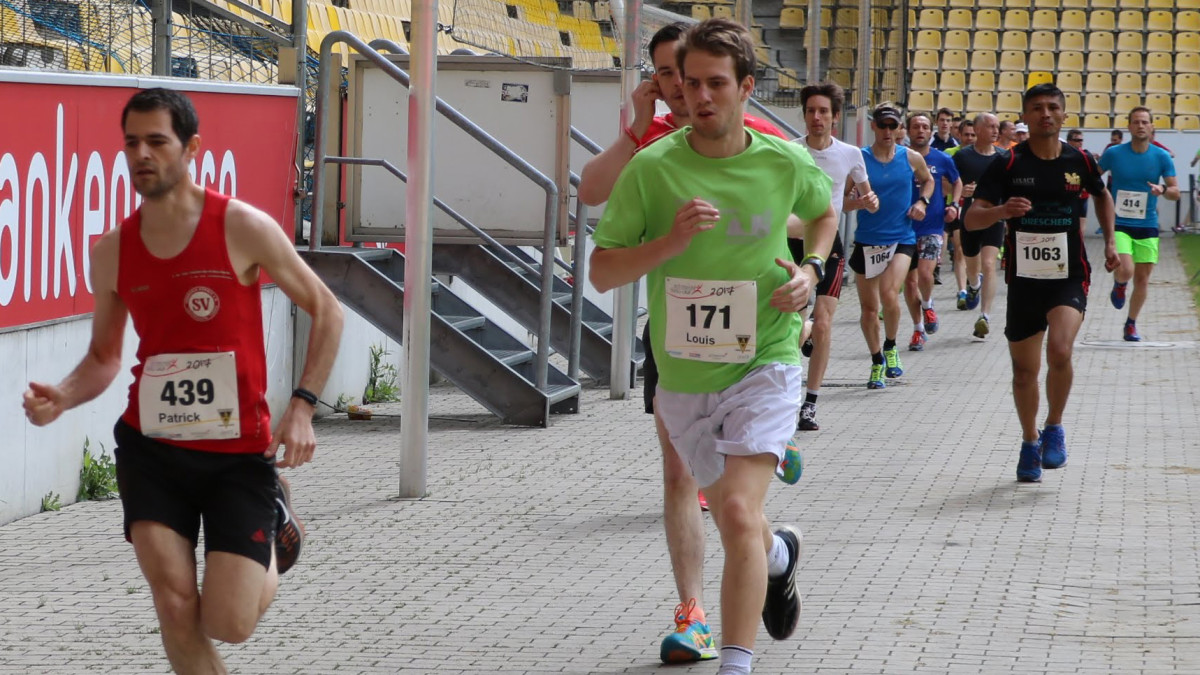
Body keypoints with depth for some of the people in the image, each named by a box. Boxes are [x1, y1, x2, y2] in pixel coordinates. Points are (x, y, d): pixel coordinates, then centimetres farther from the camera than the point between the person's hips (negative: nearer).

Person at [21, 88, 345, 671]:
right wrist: (63, 397, -8)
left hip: (240, 452, -2)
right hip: (152, 448, 3)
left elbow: (326, 311, 1)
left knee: (228, 624, -6)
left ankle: (274, 527, 27)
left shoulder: (243, 228, -8)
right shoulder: (112, 251, 3)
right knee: (175, 608, -11)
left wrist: (302, 406, -9)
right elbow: (104, 356, 14)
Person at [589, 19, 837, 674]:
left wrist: (811, 270, 1)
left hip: (764, 364, -2)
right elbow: (601, 271, -8)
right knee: (733, 521, 17)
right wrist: (669, 241, -24)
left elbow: (824, 212, 20)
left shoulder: (788, 164, -4)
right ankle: (779, 554, 54)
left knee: (738, 513, -21)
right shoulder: (651, 168, -9)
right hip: (682, 376, 2)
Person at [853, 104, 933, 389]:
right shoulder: (859, 159, -3)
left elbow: (928, 180, 23)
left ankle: (890, 348, 4)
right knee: (868, 307, 5)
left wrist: (922, 201, 4)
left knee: (889, 295, -21)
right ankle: (877, 362, 24)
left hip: (901, 239, 0)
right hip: (867, 240, 0)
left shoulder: (911, 159, 3)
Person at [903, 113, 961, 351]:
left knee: (925, 274, -20)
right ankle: (919, 329, 19)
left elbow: (957, 182, 17)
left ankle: (927, 305, 13)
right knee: (909, 280, 5)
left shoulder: (942, 159, 0)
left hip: (933, 226, -1)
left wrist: (954, 204, 1)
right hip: (904, 227, 2)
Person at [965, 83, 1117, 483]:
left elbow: (1101, 196, 23)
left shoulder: (1080, 162, 0)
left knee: (1059, 351, -24)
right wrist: (1001, 211, -31)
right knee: (1024, 370, 7)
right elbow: (971, 219, -11)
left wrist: (1109, 242, 14)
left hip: (1069, 276, 0)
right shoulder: (1008, 164, -6)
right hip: (1024, 279, 1)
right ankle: (1030, 442, 30)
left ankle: (1054, 428, 0)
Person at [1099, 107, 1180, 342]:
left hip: (1148, 226, 2)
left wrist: (1163, 189, -21)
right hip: (1119, 224, -2)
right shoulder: (1114, 153, -4)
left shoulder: (1162, 157, -1)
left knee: (1142, 279, 4)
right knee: (1125, 271, -22)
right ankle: (1119, 285, 16)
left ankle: (1131, 325, 24)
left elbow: (1175, 192, 1)